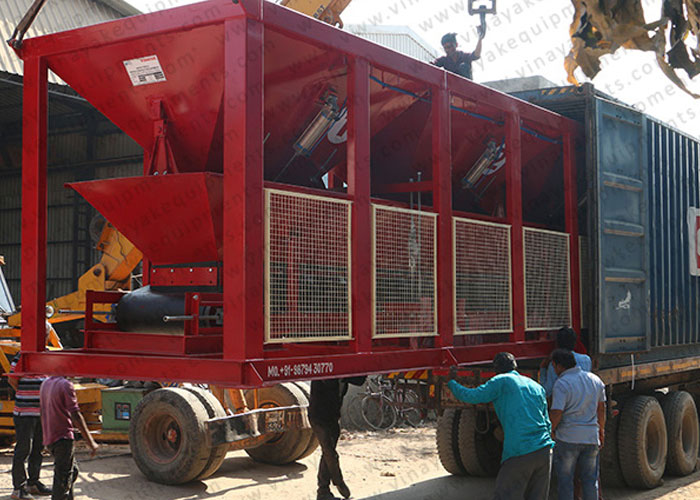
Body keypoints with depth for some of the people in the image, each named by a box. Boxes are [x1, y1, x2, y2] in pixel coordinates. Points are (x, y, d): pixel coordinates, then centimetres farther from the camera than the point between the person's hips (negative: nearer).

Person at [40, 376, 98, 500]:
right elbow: (75, 415, -18)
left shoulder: (45, 383, 11)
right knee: (63, 478, -4)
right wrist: (90, 441, -15)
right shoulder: (66, 385, -15)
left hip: (48, 438, 8)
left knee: (72, 471, 20)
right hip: (63, 438, -8)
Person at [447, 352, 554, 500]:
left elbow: (471, 396, 2)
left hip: (519, 453, -6)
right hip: (544, 450, 6)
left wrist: (451, 381, 18)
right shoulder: (537, 387, 20)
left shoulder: (502, 381, 2)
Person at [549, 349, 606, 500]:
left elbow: (556, 413, -20)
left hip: (567, 437, -5)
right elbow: (601, 408, 15)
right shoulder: (594, 379, 7)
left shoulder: (562, 384, -14)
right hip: (591, 437, 6)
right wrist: (601, 430, 26)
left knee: (565, 480, 5)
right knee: (590, 480, 13)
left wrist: (550, 431, -3)